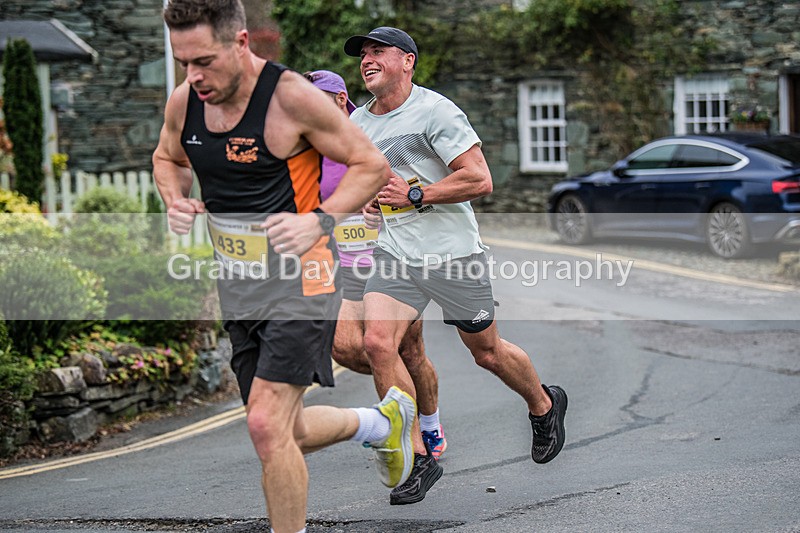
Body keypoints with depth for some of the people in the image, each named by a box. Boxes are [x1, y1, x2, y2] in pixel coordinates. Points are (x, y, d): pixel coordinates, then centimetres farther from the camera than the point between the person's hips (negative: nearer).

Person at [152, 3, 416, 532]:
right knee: (287, 432, 15)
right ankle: (384, 421, 42)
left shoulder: (291, 96, -18)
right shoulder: (183, 102, -2)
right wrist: (176, 200, -2)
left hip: (300, 281, -7)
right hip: (238, 286, 7)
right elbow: (167, 158, 20)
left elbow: (371, 164, -10)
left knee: (268, 425, -17)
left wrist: (318, 222, -23)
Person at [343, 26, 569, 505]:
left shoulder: (435, 111, -14)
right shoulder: (357, 123, 8)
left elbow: (480, 179, -19)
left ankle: (544, 405, 41)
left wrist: (413, 195, -20)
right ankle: (419, 455, -6)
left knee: (488, 352, 9)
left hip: (453, 254, -5)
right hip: (396, 255, 5)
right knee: (377, 342, -16)